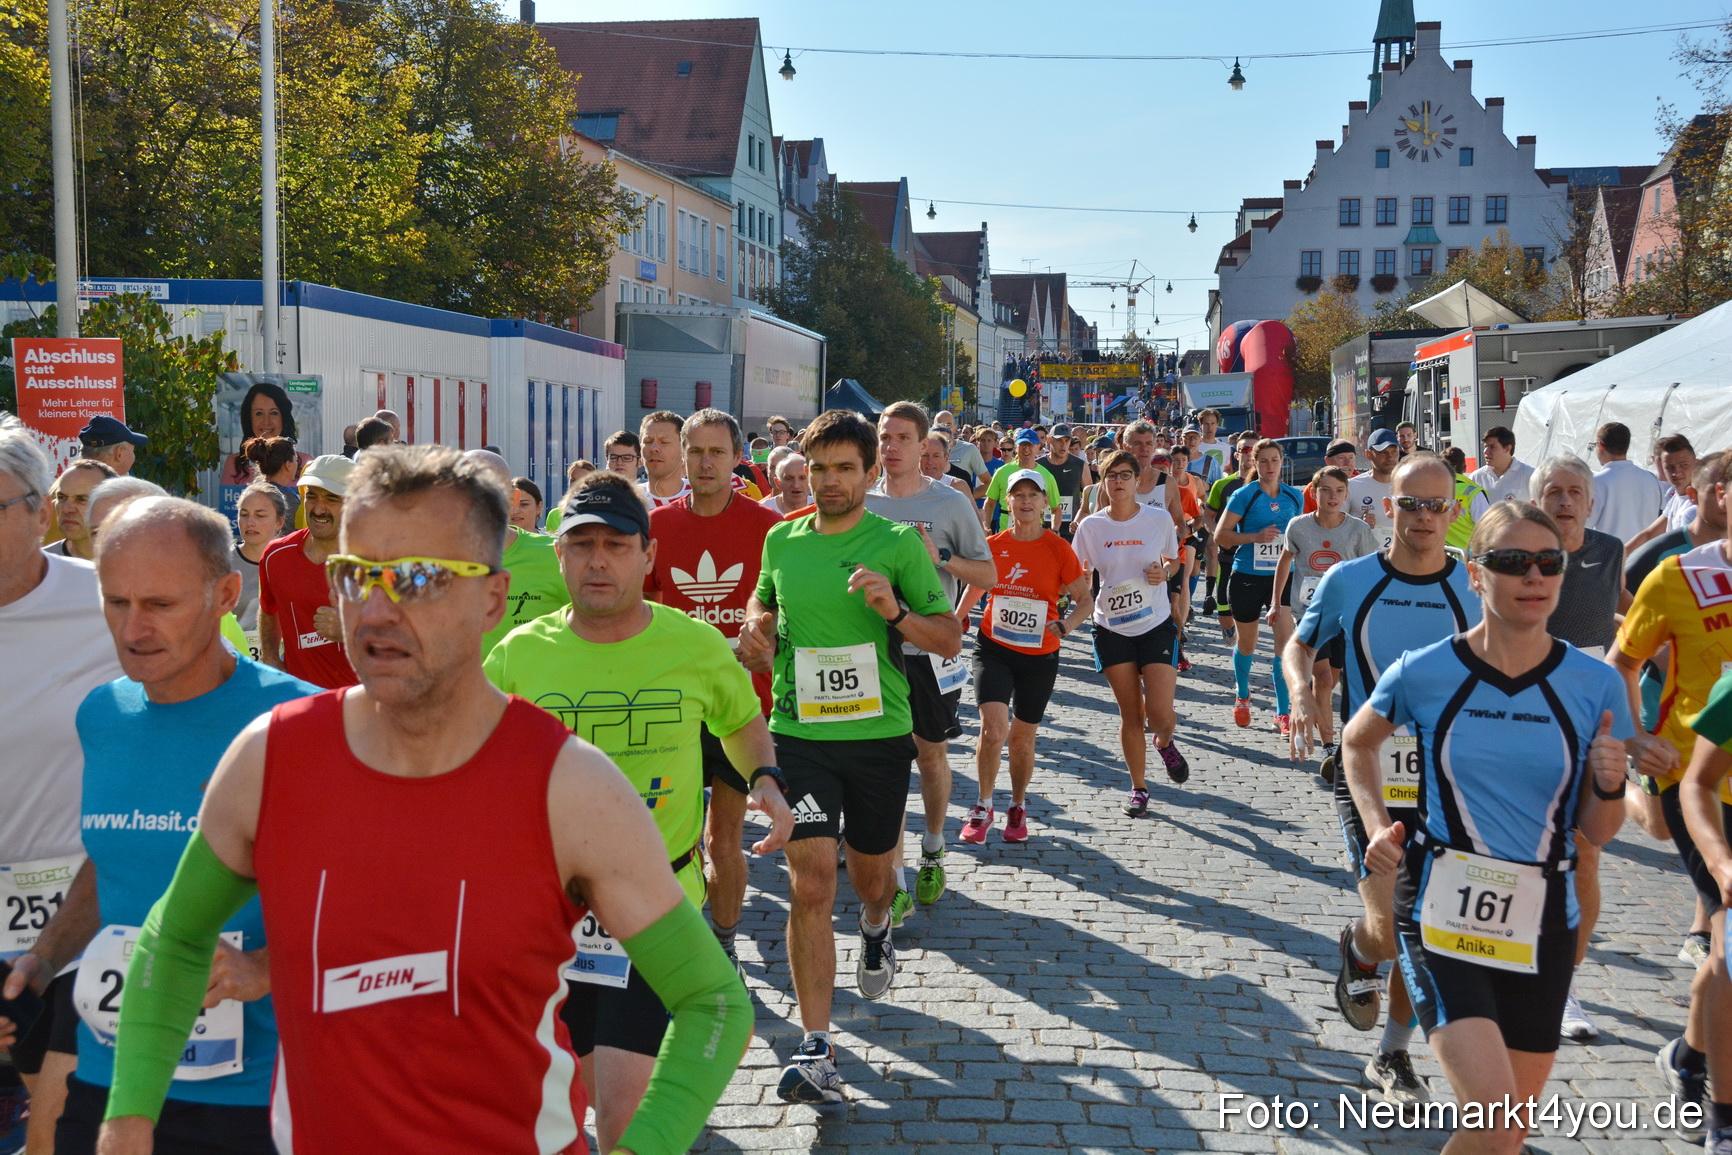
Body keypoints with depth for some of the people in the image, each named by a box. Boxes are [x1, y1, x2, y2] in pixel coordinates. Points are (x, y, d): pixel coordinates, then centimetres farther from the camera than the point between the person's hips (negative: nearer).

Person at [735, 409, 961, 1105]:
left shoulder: (899, 543, -4)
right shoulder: (781, 540, 5)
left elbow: (950, 639, -2)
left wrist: (895, 612, -20)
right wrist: (756, 627, 4)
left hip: (879, 735, -1)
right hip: (799, 735, 1)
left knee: (870, 871, 18)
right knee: (810, 886, -11)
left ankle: (876, 930, 56)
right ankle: (816, 1051, -8)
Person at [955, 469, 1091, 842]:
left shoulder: (1059, 549, -6)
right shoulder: (993, 546, -1)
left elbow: (1086, 599, -3)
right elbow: (975, 587, 17)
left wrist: (1066, 624, -21)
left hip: (1039, 656, 0)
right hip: (993, 647, 0)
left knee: (1022, 737, 10)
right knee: (993, 725, -17)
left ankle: (1018, 806, 33)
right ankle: (983, 807, 1)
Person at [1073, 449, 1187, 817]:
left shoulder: (1159, 519, -4)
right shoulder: (1091, 526, -3)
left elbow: (1174, 560, 12)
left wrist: (1165, 572, -10)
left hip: (1156, 625, -1)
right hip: (1112, 629, 1)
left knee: (1160, 713, -8)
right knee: (1130, 714, 5)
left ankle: (1165, 743, 29)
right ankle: (1138, 788, 22)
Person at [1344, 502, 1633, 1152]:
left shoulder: (1594, 686, -5)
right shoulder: (1423, 674, -9)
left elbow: (1596, 832, 3)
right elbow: (1357, 742, 13)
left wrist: (1609, 786, -18)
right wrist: (1377, 825, -1)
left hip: (1541, 925, 3)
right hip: (1441, 912, -3)